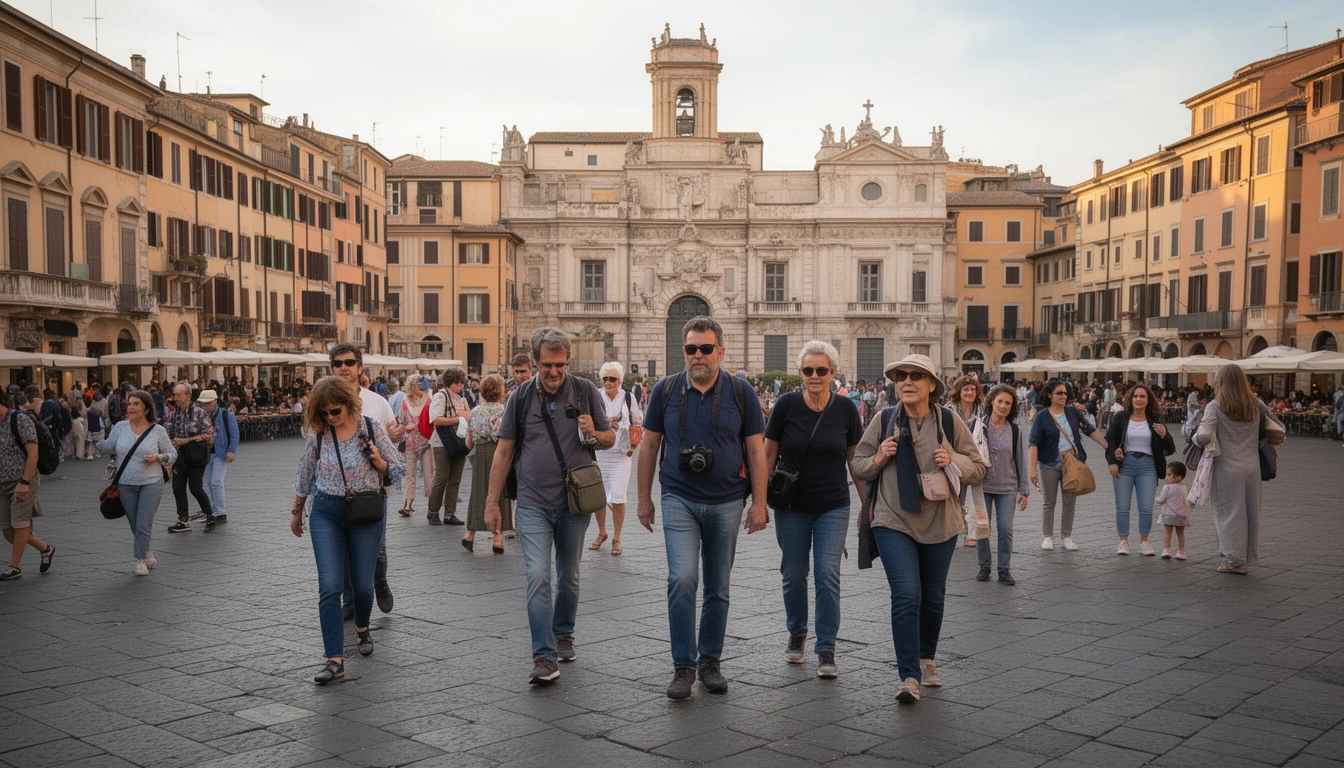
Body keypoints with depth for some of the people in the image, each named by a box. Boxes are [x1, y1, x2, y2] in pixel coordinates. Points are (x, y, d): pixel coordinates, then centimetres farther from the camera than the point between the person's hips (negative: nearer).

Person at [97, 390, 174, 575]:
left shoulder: (158, 430, -3)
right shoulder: (120, 427, 2)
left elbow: (172, 454, 2)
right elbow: (108, 447, 6)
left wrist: (158, 458, -17)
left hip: (151, 483, -3)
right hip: (126, 484, 3)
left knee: (143, 524, -6)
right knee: (135, 525, 12)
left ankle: (140, 560, 10)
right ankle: (146, 551, 35)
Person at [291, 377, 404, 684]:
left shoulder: (372, 428, -6)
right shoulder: (317, 433, -2)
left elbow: (397, 469, 2)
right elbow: (305, 474, 12)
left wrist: (378, 461, -20)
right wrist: (296, 512, 19)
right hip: (326, 512, 1)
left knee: (362, 583, 9)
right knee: (329, 586, -10)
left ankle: (362, 627, 42)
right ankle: (335, 660, -9)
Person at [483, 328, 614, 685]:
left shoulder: (585, 391, 2)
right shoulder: (522, 396, 1)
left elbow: (610, 438, 9)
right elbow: (504, 450, 5)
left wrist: (593, 434, -15)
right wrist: (492, 502, 3)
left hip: (574, 502, 1)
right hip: (533, 504, -1)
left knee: (569, 577, 14)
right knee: (538, 578, -11)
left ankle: (563, 635, 35)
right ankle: (544, 657, -9)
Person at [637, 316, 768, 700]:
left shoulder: (741, 392, -1)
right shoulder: (665, 391, 0)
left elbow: (756, 451, 1)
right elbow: (649, 446, 8)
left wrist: (759, 504, -2)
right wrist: (644, 498, 8)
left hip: (726, 503, 1)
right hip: (679, 499, -1)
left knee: (718, 588, 9)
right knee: (682, 579, -14)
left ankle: (710, 662, 24)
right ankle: (683, 666, -2)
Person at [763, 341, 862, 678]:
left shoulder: (845, 408, -5)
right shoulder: (786, 404, -8)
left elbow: (854, 458, 6)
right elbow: (769, 454, 1)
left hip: (833, 506, 0)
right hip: (791, 506, 0)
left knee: (828, 574, -7)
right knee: (793, 574, 9)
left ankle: (826, 649, 4)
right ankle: (797, 634, 33)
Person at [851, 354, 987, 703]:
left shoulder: (950, 422, -1)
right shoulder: (883, 421, -2)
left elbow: (979, 469, 6)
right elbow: (857, 465, 7)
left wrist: (953, 461, -14)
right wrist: (878, 459, -13)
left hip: (940, 523, 2)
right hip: (894, 521, -2)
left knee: (933, 596, 15)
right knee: (906, 595, -15)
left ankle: (926, 659, 37)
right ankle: (909, 677, -12)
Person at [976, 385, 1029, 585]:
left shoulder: (1015, 431, 3)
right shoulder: (979, 425, 0)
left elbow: (1021, 461, 6)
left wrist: (1024, 490, 4)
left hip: (1007, 487, 0)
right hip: (982, 486, 0)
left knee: (1005, 529, -2)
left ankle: (1004, 570, 10)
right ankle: (984, 567, 18)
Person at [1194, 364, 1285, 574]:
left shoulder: (1215, 406, -8)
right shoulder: (1256, 406, 6)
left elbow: (1204, 436, -20)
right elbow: (1278, 433, 6)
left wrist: (1196, 437, 1)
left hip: (1227, 468, -4)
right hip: (1252, 468, 5)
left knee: (1228, 512, 5)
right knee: (1250, 512, 13)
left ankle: (1234, 560, 8)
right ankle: (1246, 559, 20)